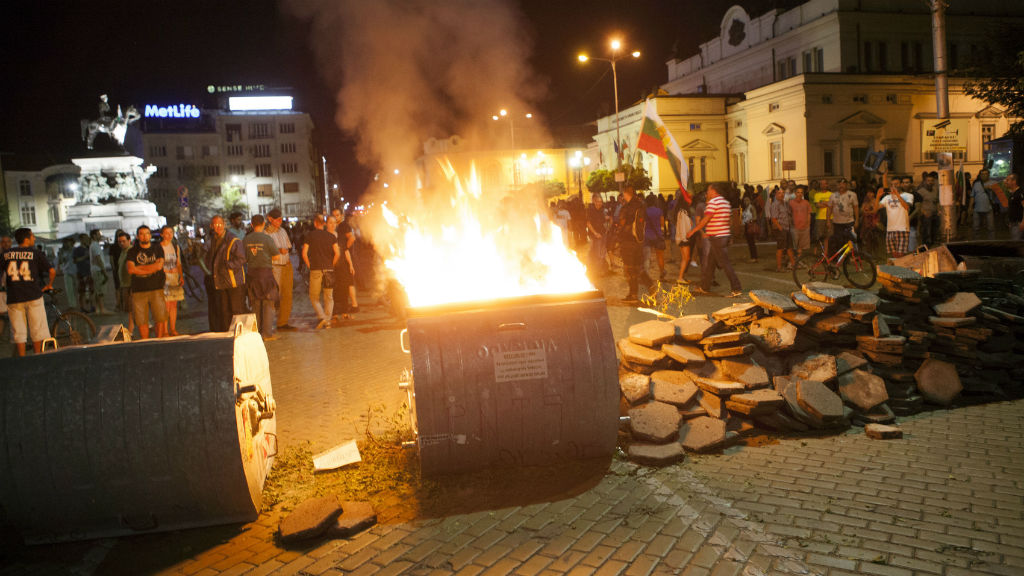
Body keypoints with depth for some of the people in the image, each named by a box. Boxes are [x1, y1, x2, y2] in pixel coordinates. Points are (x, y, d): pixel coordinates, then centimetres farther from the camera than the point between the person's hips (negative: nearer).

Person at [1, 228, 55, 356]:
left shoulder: (6, 254, 8)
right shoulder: (36, 253, 0)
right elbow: (52, 271, -5)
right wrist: (49, 285, 10)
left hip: (13, 298, 3)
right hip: (33, 296, -3)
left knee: (18, 332, 8)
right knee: (37, 330, 7)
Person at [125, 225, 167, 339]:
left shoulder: (157, 249, 9)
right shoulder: (132, 251, 9)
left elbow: (159, 266, -7)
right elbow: (130, 269, -7)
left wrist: (138, 268, -4)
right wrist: (152, 267, -7)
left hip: (156, 288, 0)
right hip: (138, 290, 1)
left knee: (160, 319, -5)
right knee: (141, 321, 1)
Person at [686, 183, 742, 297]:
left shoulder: (713, 202, -13)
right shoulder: (725, 202, 15)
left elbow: (705, 220, -16)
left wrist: (692, 231, -8)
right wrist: (708, 232, 25)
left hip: (717, 237, -10)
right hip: (724, 235, 10)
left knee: (724, 263, -8)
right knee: (709, 262, 17)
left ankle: (737, 289, -8)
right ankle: (705, 287, 25)